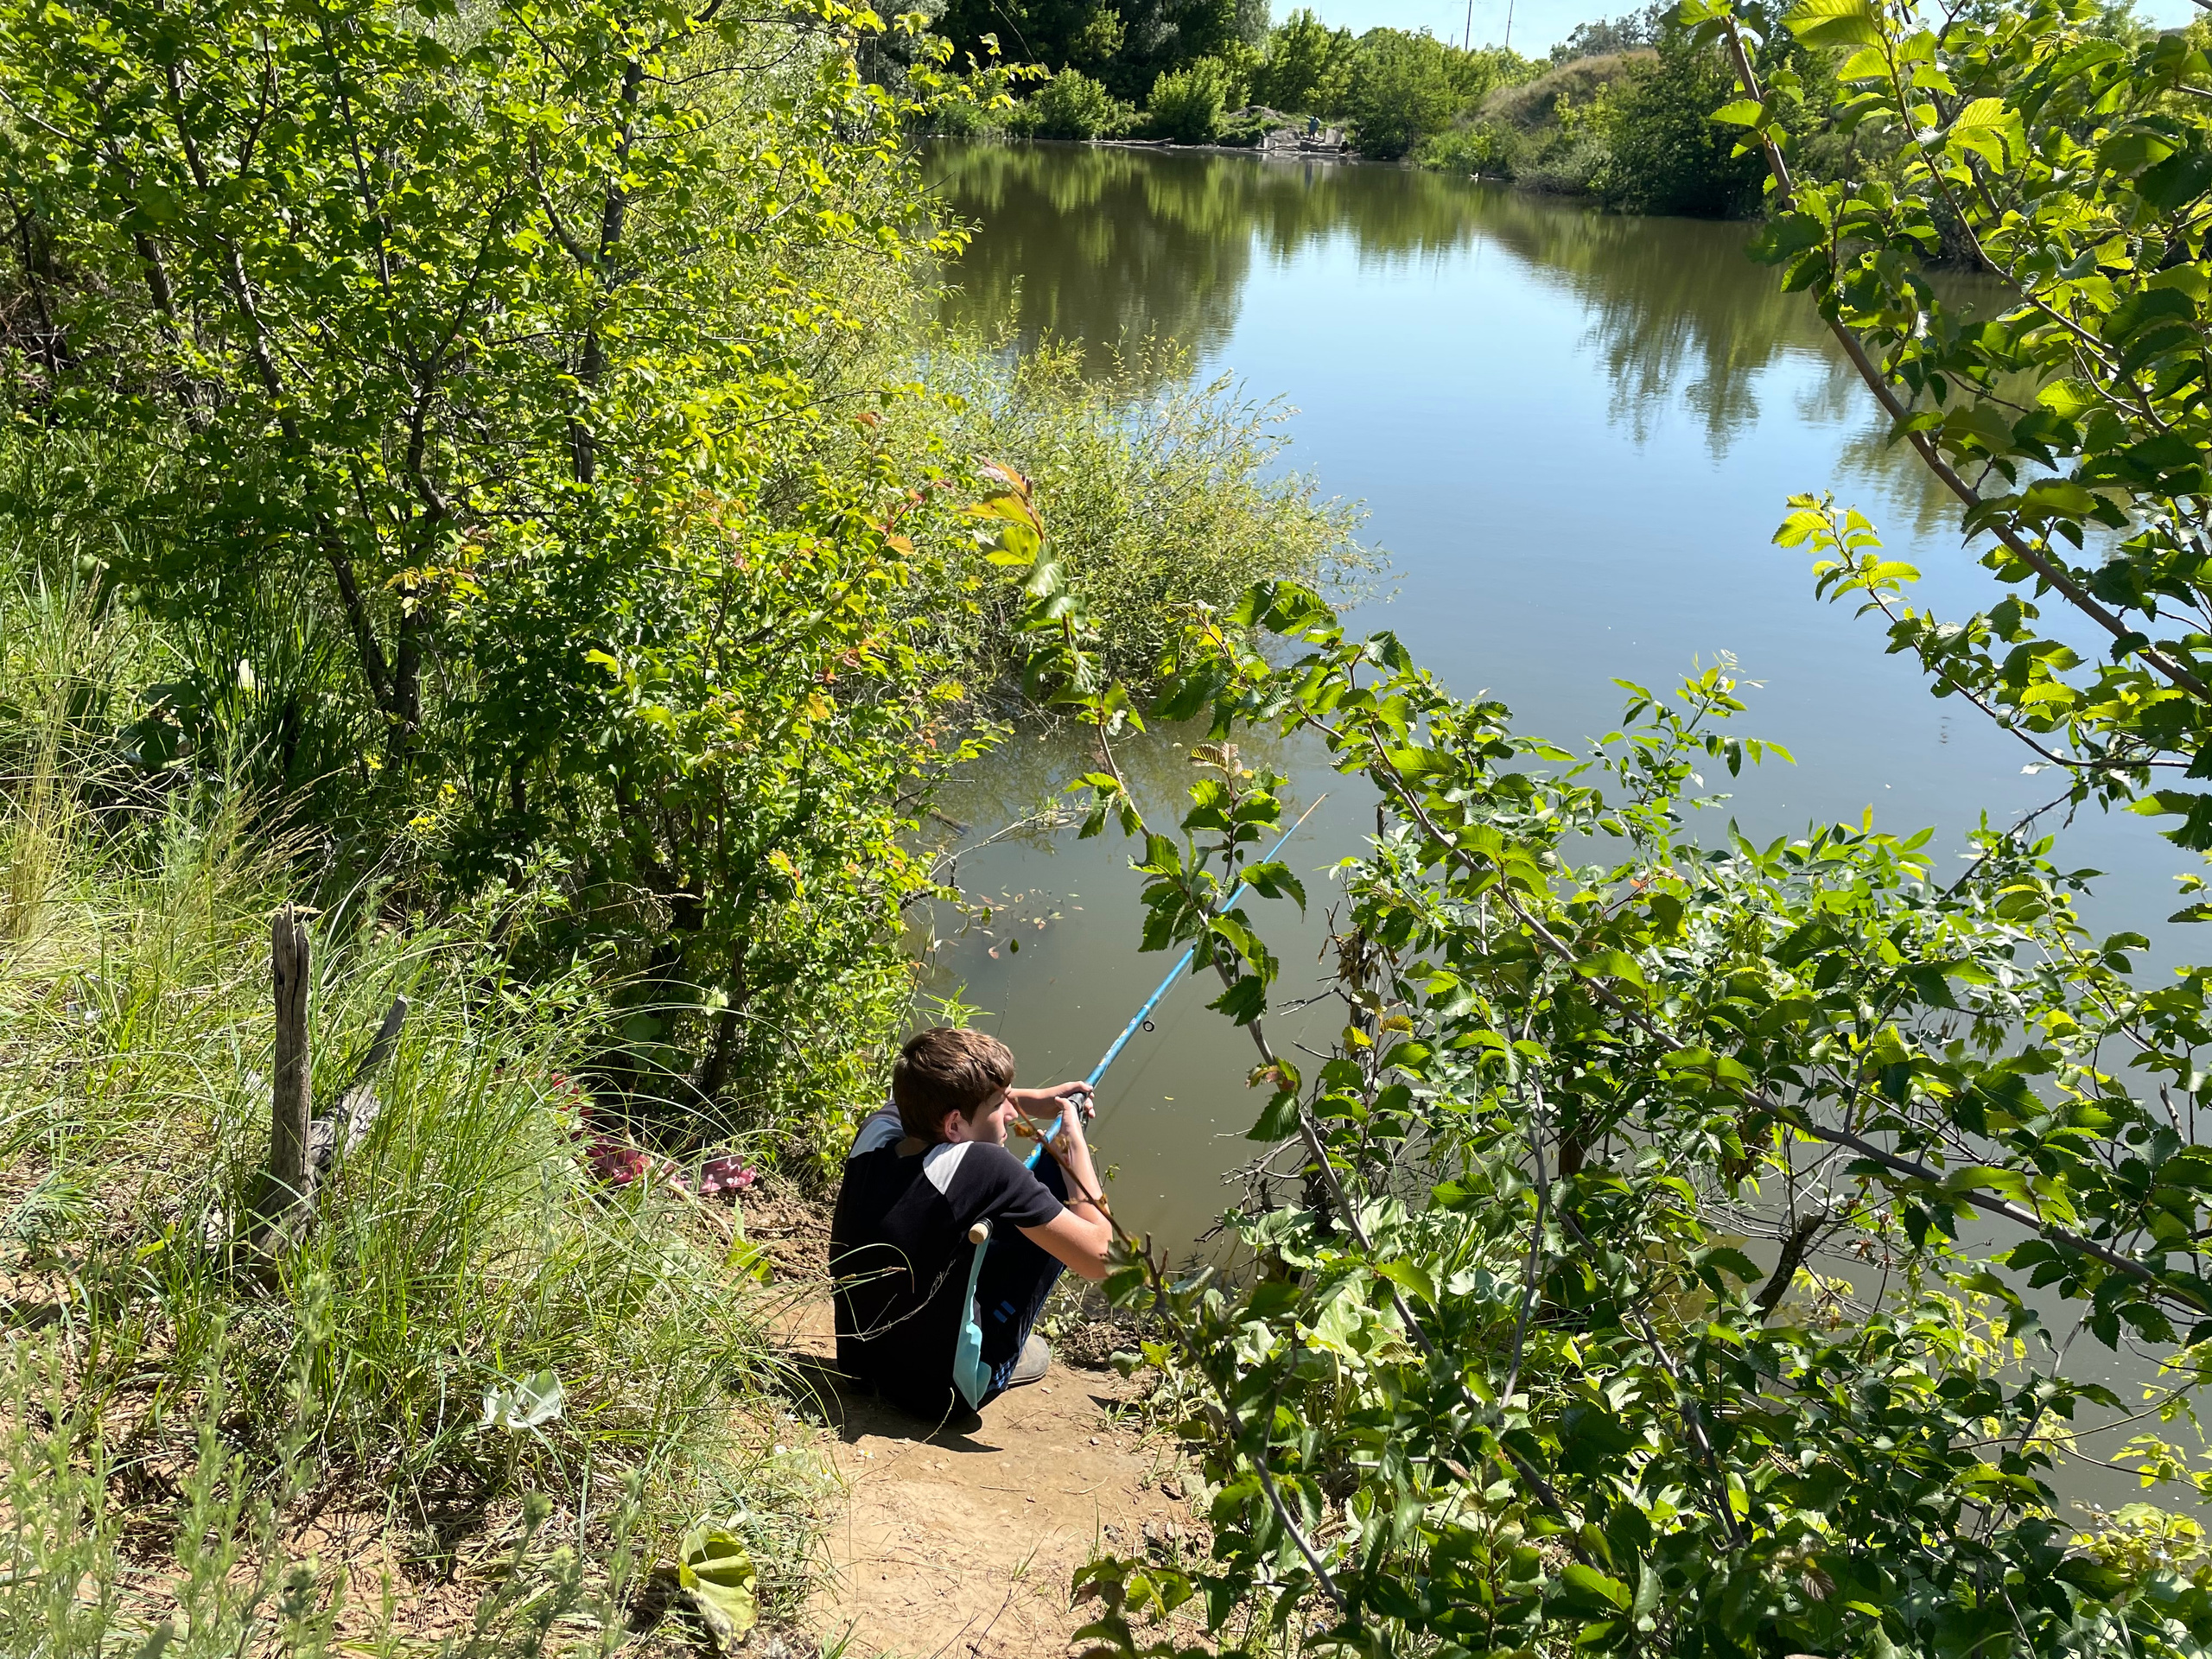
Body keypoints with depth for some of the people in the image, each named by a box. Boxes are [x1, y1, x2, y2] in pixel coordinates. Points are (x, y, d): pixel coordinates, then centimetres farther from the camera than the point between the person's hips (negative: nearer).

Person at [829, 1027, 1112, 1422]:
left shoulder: (877, 1130, -8)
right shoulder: (983, 1167, -27)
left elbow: (930, 1096, 19)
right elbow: (1098, 1255, -19)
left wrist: (1031, 1100, 12)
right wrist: (1074, 1141, -9)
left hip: (858, 1364, 6)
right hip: (943, 1392, -6)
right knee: (1059, 1177, 0)